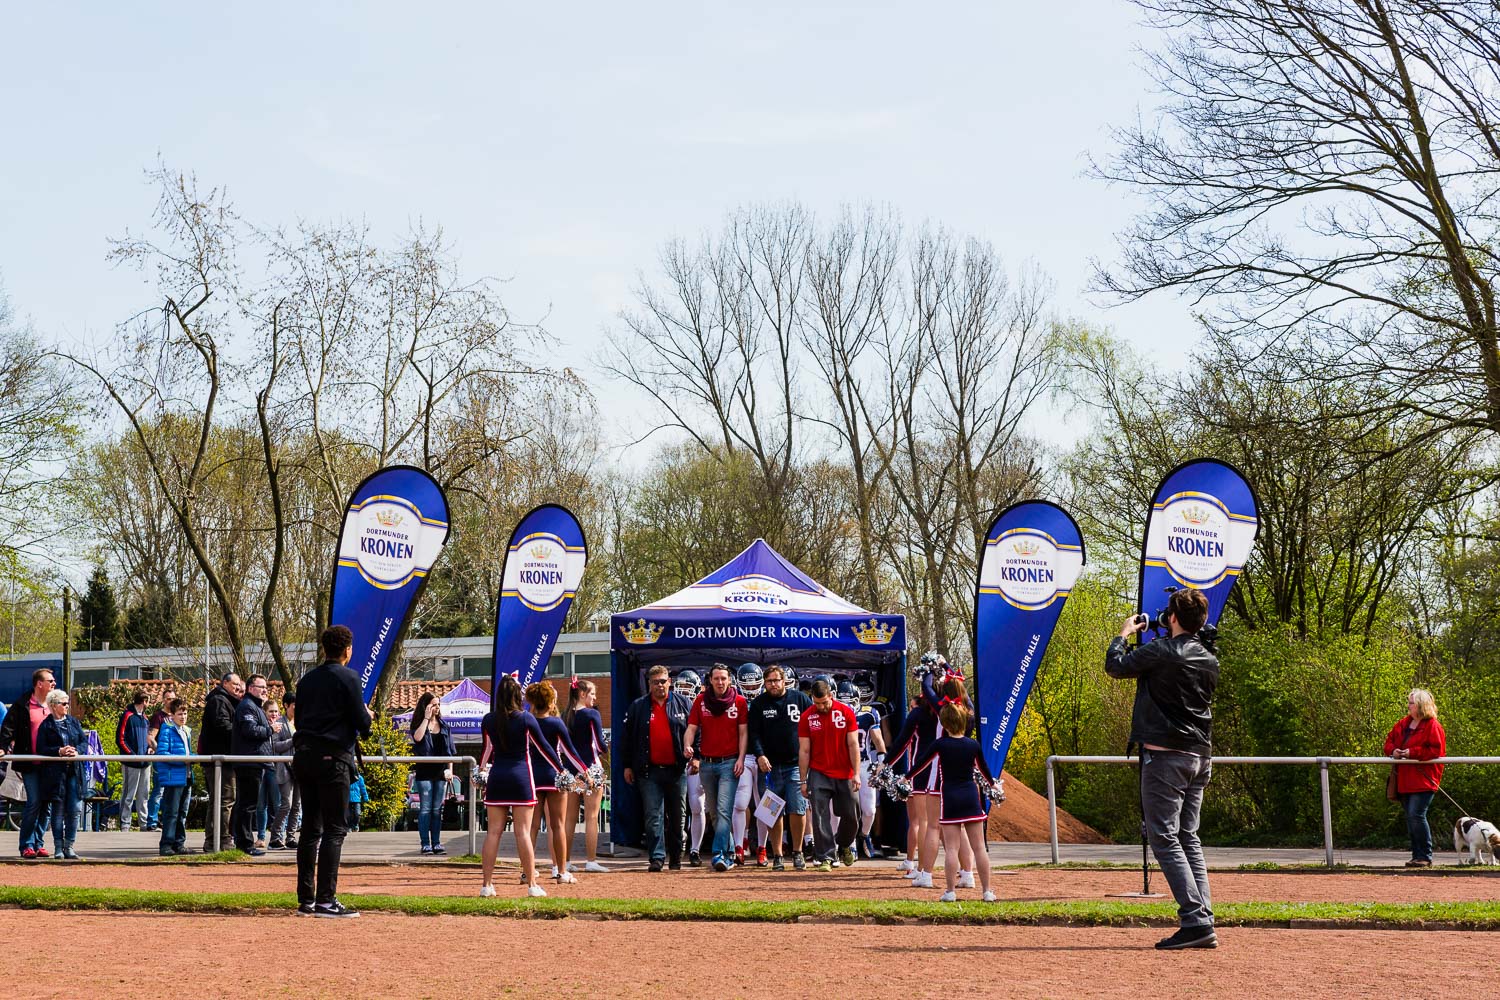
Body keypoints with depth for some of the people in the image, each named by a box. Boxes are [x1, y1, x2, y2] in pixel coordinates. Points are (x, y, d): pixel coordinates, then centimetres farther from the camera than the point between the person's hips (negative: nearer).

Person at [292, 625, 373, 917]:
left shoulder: (307, 679, 13)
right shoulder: (348, 678, -7)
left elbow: (299, 719, 18)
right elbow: (362, 723, -8)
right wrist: (367, 717, 14)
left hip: (303, 757, 7)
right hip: (332, 758, -7)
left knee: (310, 828, 10)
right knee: (334, 829, -5)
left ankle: (306, 899, 11)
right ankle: (325, 901, -10)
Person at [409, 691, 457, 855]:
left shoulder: (444, 725, 12)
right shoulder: (419, 723, 1)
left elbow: (450, 750, 15)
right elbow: (417, 737, -21)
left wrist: (450, 769, 7)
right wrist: (426, 718, -15)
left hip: (440, 772, 4)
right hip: (424, 772, -4)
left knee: (437, 809, 6)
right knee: (425, 808, -4)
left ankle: (436, 843, 9)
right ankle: (425, 844, -2)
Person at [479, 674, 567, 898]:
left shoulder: (488, 720, 2)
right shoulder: (526, 719, -6)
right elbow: (543, 747, 3)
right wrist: (561, 769, 15)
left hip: (496, 778, 3)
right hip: (521, 778, -3)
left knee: (493, 832, 5)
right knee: (523, 832, -2)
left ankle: (487, 884, 5)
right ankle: (531, 885, 0)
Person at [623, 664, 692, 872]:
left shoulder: (683, 704, 6)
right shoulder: (638, 707, 6)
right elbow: (629, 737, 9)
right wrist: (628, 765, 6)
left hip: (677, 769, 1)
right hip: (649, 771, 0)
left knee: (677, 817, 8)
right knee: (653, 816, -5)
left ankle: (675, 857, 19)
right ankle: (657, 857, -5)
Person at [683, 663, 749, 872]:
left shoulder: (739, 702, 0)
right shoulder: (701, 701, 6)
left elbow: (743, 733, 1)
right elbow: (691, 727, 2)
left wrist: (740, 759, -8)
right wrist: (687, 746, -18)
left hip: (729, 763, -4)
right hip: (707, 763, 4)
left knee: (724, 810, -14)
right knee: (715, 813, 10)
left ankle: (720, 854, -19)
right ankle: (730, 853, 20)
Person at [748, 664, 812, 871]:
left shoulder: (800, 699, 5)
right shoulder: (758, 704, 5)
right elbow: (754, 733, 0)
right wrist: (760, 755, -15)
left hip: (796, 765, -1)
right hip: (770, 766, 1)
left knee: (797, 810, -5)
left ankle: (797, 852, 9)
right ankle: (777, 855, 9)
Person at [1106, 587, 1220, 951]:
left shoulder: (1159, 651, -12)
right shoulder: (1210, 660, 10)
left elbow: (1115, 666, -1)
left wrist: (1123, 635, 19)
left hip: (1166, 756, -7)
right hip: (1200, 757, 8)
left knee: (1165, 838, -5)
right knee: (1189, 838, 12)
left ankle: (1195, 921, -14)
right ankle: (1204, 923, 6)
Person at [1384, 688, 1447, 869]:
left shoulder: (1433, 726, -8)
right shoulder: (1402, 724, 16)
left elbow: (1435, 750, -15)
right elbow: (1389, 742, 20)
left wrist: (1412, 753, -19)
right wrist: (1393, 751, -3)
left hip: (1422, 780, -8)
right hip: (1404, 782, 8)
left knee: (1416, 815, -15)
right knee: (1410, 818, 9)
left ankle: (1426, 857, -7)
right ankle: (1417, 856, 15)